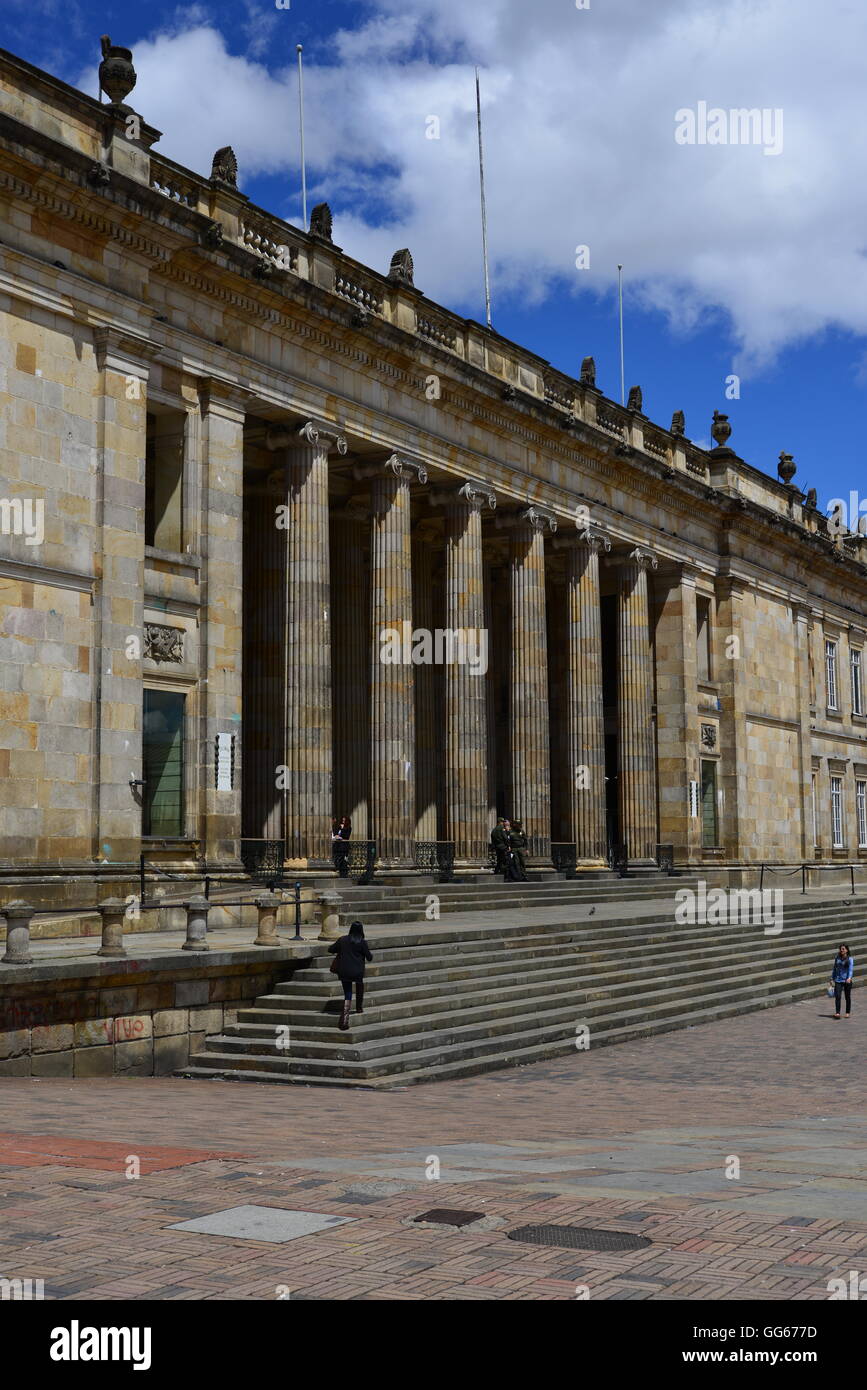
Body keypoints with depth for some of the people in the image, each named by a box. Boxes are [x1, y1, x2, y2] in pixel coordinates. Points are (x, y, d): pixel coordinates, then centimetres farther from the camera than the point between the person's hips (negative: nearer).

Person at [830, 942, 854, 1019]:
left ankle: (848, 1013, 23)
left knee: (848, 997, 9)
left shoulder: (850, 959, -5)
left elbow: (851, 969, -17)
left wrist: (849, 978, -33)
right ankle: (837, 1013, -14)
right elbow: (834, 969, 16)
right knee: (837, 996, -12)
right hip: (838, 980, 2)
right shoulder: (837, 958, 7)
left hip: (847, 981, -2)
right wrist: (832, 979, 15)